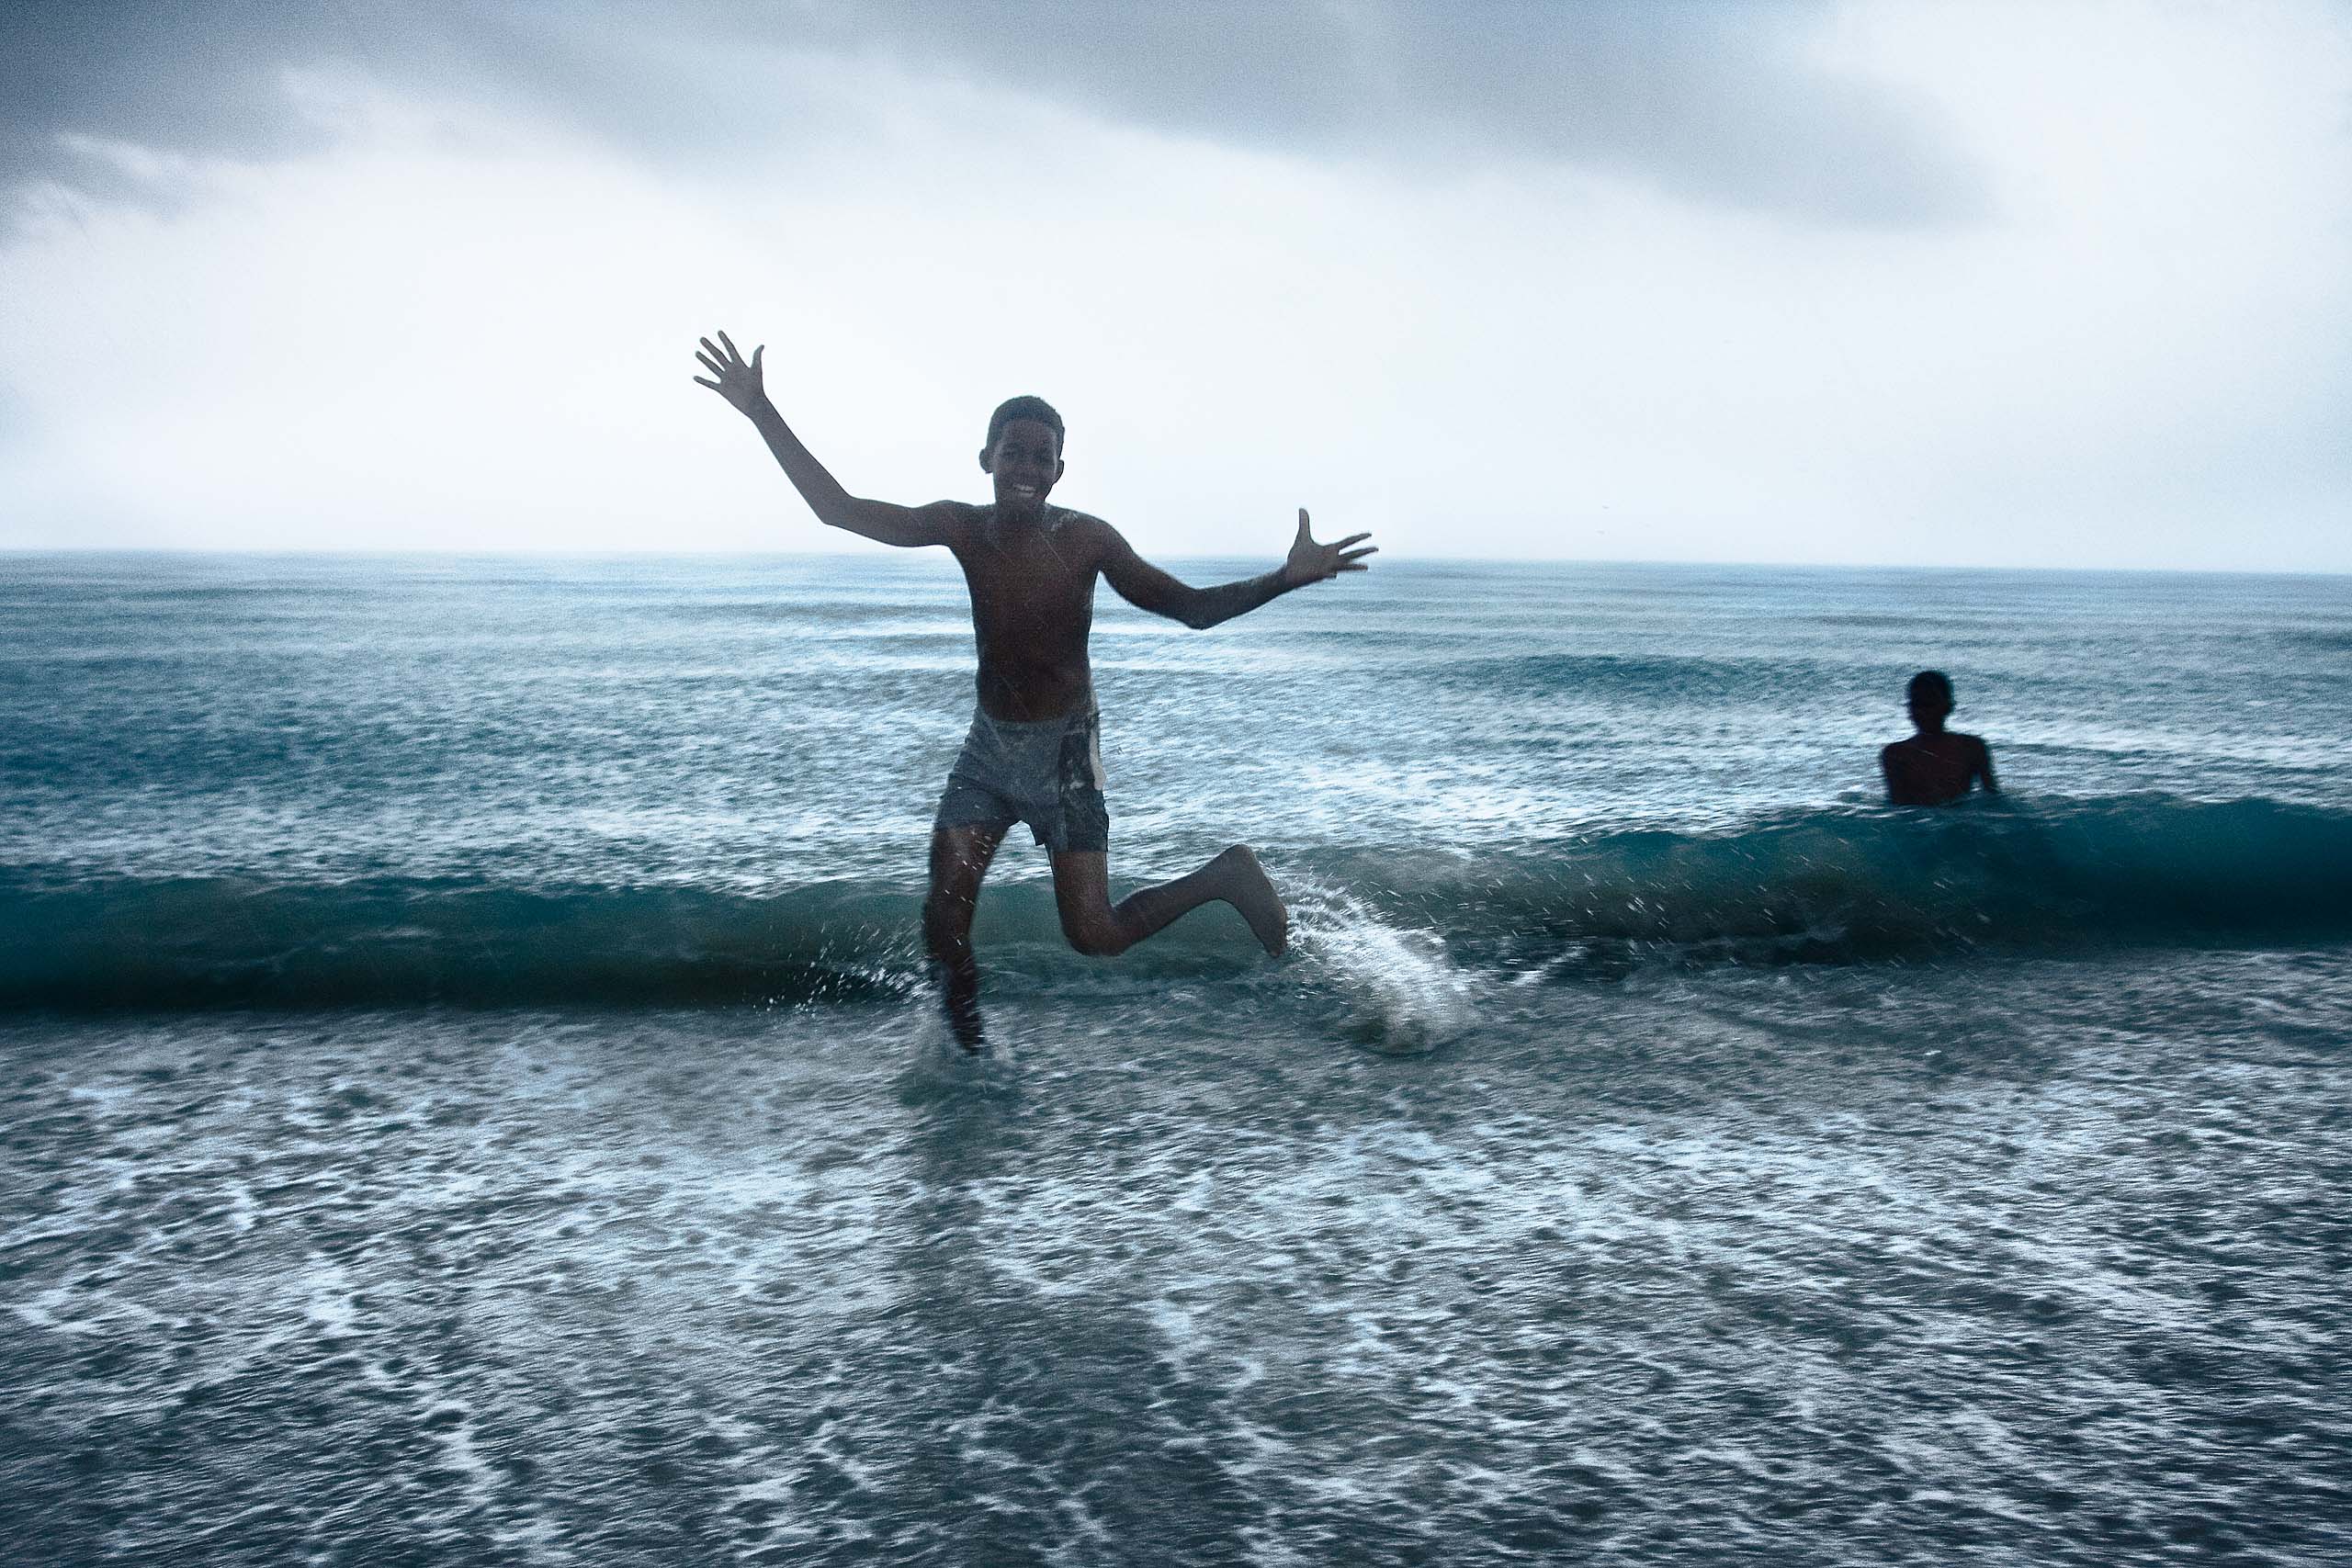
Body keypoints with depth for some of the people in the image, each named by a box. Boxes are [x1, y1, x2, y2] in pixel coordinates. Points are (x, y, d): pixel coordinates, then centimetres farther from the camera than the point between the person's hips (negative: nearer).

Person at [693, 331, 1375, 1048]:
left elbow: (1194, 607, -13)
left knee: (1093, 936, -6)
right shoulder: (962, 528, -8)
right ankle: (969, 1055, 19)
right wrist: (761, 412, -11)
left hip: (1064, 752, -4)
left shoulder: (1086, 540, -17)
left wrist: (1286, 578, -29)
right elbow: (837, 508, -7)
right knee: (943, 921, -3)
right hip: (988, 746, 4)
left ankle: (1225, 877, 18)